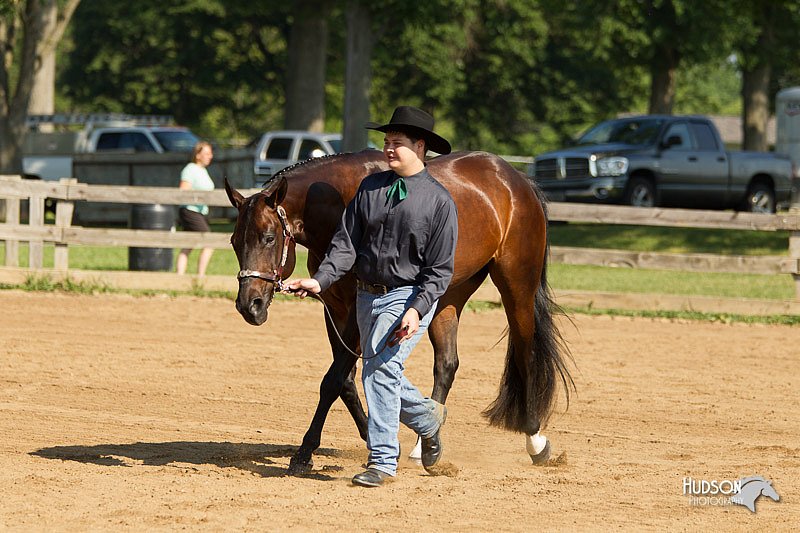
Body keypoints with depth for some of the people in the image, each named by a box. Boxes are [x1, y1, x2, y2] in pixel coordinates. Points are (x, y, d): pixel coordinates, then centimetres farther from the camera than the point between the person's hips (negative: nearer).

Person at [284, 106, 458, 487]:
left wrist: (417, 309, -21)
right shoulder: (370, 187, 4)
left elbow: (440, 268, -9)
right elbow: (346, 243, 3)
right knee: (379, 373, 15)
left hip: (409, 297, -6)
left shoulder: (438, 200, -9)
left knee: (380, 368, -18)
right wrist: (320, 281, -12)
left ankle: (382, 459, -12)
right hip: (367, 295, 6)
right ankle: (426, 417, 42)